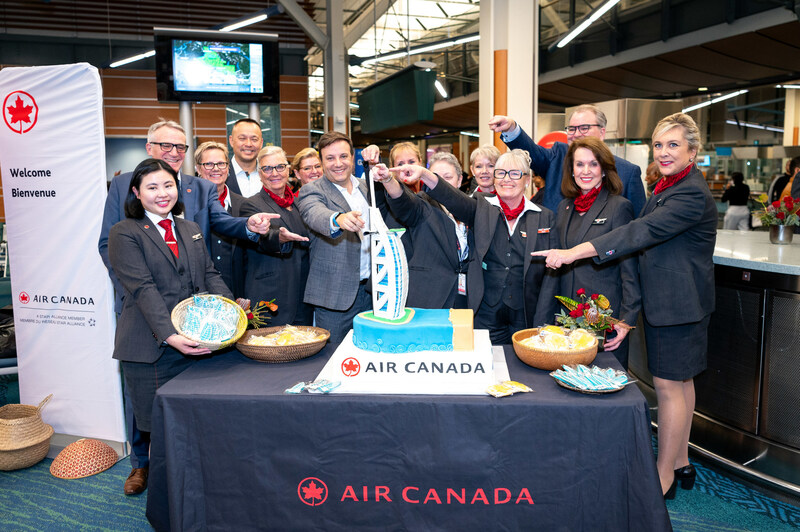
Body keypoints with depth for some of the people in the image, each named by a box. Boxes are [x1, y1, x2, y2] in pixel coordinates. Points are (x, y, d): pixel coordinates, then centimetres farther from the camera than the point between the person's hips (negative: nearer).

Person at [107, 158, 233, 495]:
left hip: (194, 339, 4)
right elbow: (142, 288, -14)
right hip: (150, 346, -4)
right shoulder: (125, 234, -3)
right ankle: (150, 466, 34)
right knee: (154, 418, 8)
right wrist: (169, 335, -25)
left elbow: (209, 275, 11)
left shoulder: (191, 230, 16)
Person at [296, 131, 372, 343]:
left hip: (372, 290, 5)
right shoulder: (311, 191, -5)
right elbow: (315, 215, -30)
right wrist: (338, 219, -48)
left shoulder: (366, 187, 13)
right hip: (335, 295, -5)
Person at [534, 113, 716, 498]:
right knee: (680, 381, 17)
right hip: (665, 301, 10)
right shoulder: (668, 187, 14)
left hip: (678, 304, -10)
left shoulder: (692, 194, -19)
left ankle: (664, 475, 12)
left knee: (669, 385, -2)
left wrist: (572, 253, -31)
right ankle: (681, 464, 31)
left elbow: (641, 232, -27)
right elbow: (647, 234, 17)